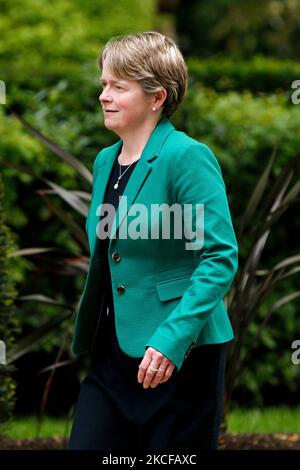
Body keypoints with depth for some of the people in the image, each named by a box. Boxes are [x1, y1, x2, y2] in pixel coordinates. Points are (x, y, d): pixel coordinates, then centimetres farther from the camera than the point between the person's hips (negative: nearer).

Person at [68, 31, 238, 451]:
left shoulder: (188, 157, -13)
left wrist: (171, 339, -25)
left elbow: (220, 258, -18)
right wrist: (89, 336, 17)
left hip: (180, 354, -7)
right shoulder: (105, 161, 11)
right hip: (112, 353, 7)